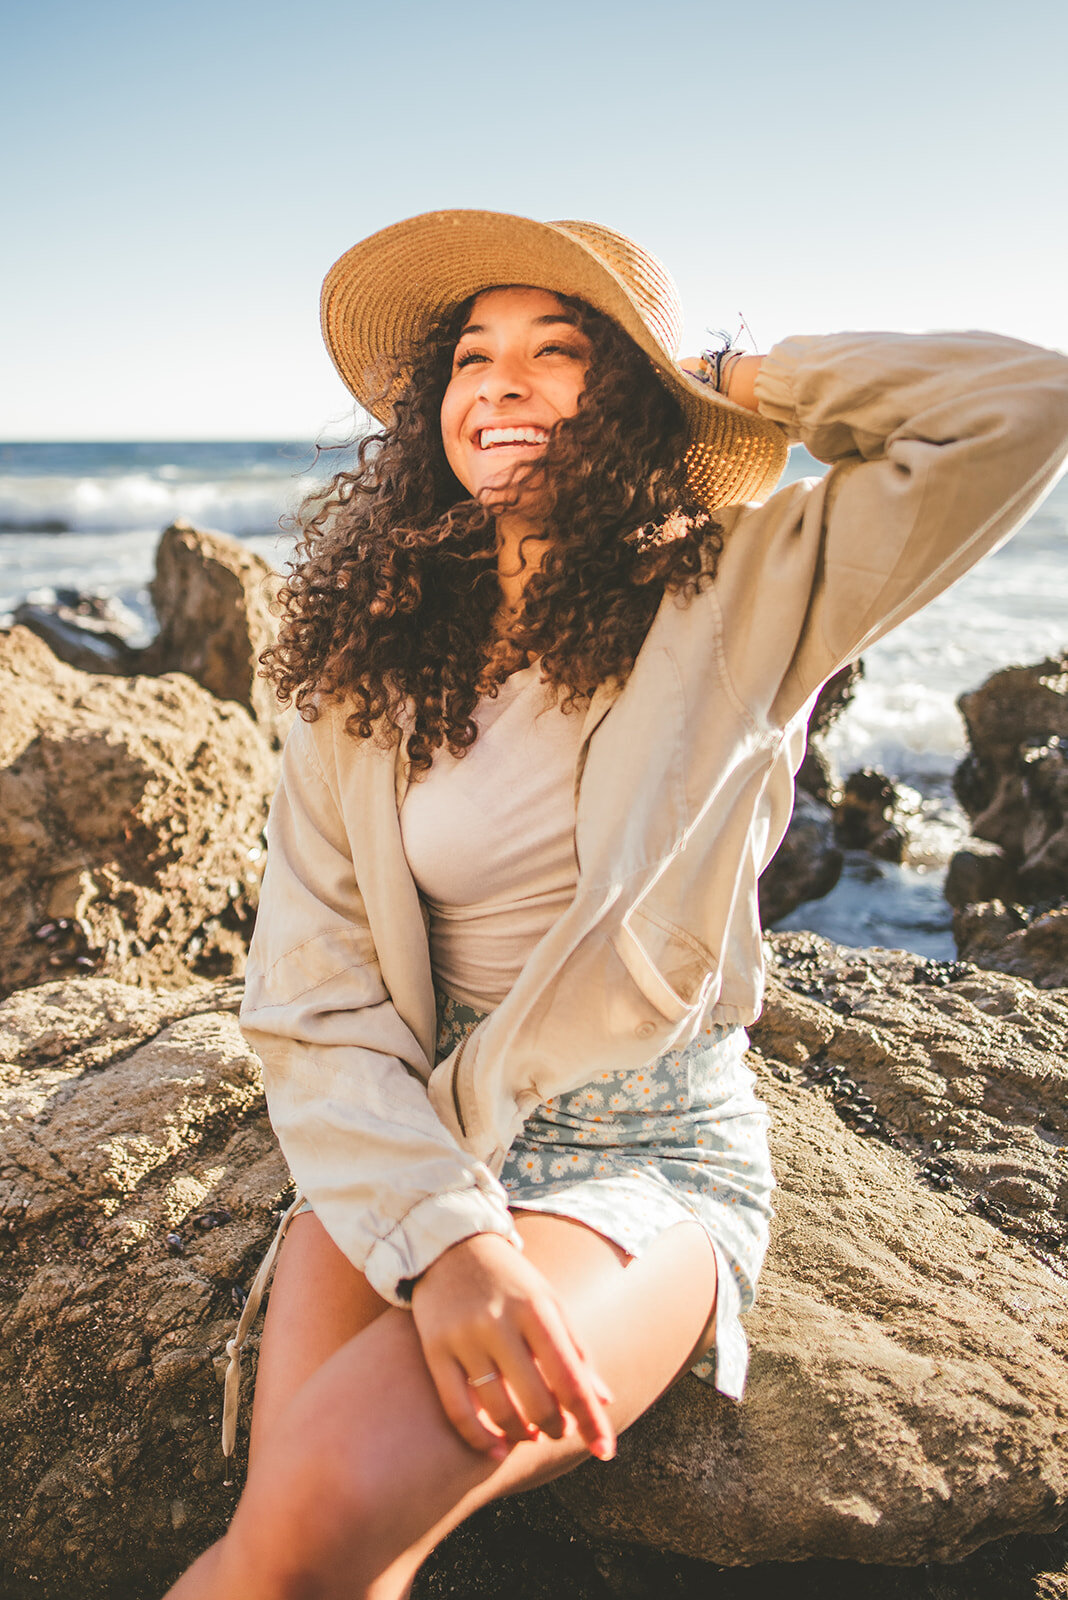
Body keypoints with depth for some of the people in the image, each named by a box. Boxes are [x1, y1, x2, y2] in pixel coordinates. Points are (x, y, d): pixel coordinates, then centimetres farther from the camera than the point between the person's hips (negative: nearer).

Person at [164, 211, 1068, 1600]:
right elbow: (312, 999, -4)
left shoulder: (739, 595, -3)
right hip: (402, 1153, 3)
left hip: (652, 1153, -2)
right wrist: (439, 1231, -20)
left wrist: (729, 378, -2)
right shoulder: (365, 664, 3)